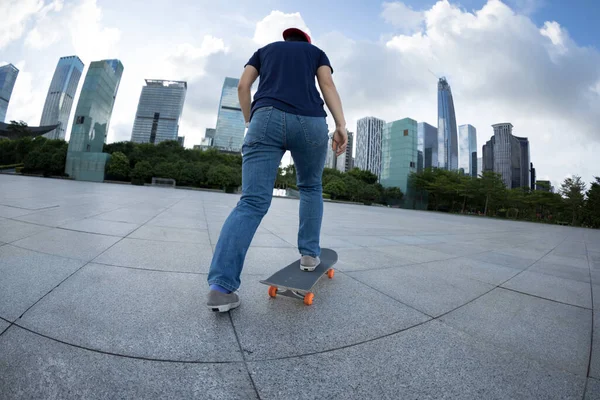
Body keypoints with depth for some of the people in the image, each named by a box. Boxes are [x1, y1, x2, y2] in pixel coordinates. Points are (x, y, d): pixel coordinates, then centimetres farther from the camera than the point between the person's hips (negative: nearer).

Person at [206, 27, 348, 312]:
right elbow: (328, 85, 10)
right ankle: (309, 253, 19)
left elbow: (243, 86, 18)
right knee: (310, 187, 21)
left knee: (252, 203, -8)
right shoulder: (316, 51, 29)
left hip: (266, 118, 1)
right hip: (310, 121, 0)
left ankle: (221, 287, -16)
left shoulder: (264, 50, 33)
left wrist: (249, 122, 26)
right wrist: (341, 125, 0)